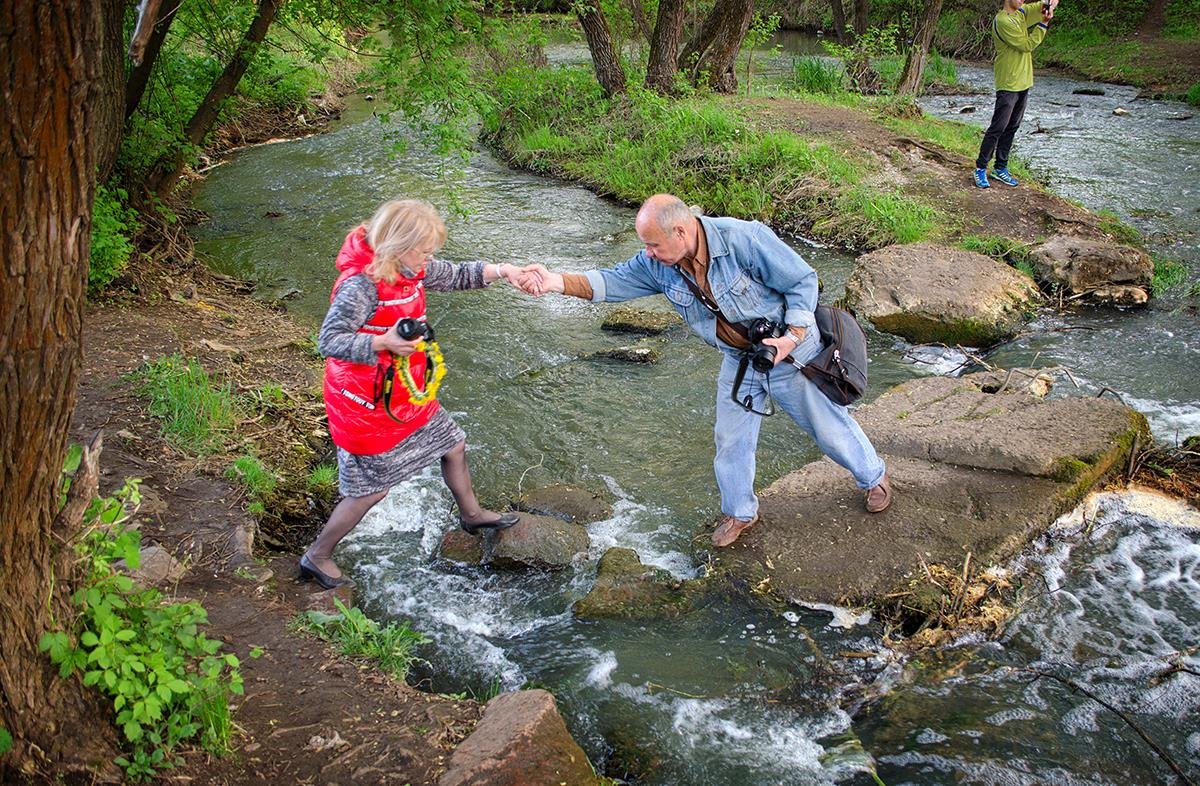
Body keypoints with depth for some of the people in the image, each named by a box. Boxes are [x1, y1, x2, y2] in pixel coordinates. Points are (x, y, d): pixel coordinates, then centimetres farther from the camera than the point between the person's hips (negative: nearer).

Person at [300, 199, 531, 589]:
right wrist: (383, 342, -43)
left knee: (453, 445, 22)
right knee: (371, 489, 3)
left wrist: (499, 271, -6)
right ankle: (316, 557, 22)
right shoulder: (361, 284, -29)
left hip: (409, 394, 9)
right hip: (367, 406, -9)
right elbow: (328, 341, -30)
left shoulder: (413, 269, -3)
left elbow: (457, 275, 11)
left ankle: (471, 513, 48)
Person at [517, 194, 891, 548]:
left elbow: (802, 280, -21)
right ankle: (739, 512, 35)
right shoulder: (658, 265, -14)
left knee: (828, 424, 12)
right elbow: (612, 282, -17)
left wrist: (793, 336, -30)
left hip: (789, 351, -5)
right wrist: (556, 282, -33)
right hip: (739, 361, 5)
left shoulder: (745, 239, -31)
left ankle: (874, 477, 40)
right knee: (731, 439, 12)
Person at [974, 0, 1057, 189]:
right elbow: (1026, 45, -16)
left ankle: (1000, 168, 19)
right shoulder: (1003, 21, -16)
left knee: (1012, 128, 12)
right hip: (1008, 85, -8)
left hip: (1023, 82, 8)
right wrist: (1043, 24, -14)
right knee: (998, 128, -7)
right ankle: (980, 168, 0)